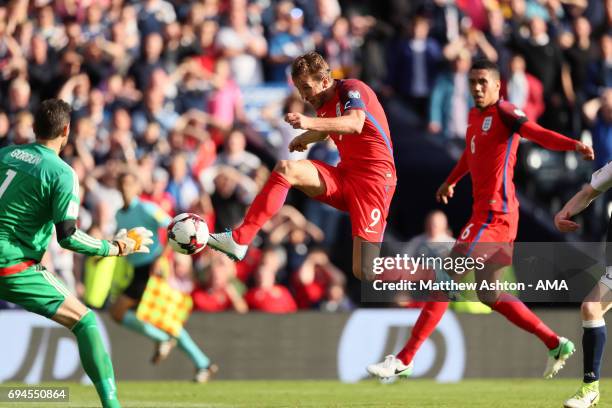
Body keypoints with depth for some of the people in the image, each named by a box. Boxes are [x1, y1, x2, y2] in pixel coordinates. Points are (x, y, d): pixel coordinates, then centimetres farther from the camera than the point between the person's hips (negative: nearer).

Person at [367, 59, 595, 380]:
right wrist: (450, 182, 49)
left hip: (494, 212, -10)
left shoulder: (503, 112, -11)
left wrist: (574, 145, -43)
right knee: (490, 296, 14)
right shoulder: (474, 116, 15)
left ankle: (404, 360, -7)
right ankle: (556, 345, 20)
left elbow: (536, 132, -25)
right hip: (485, 211, 10)